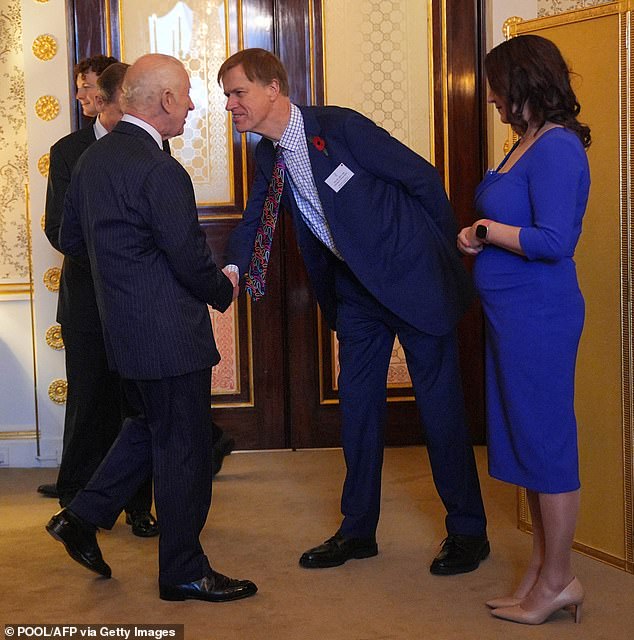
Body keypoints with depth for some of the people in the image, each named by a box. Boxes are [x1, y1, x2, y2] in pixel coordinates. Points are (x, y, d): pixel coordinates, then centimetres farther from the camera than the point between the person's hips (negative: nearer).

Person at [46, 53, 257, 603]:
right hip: (170, 335, -9)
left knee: (149, 428, 26)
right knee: (184, 449, 4)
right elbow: (192, 259, -19)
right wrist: (223, 291, 0)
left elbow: (70, 239, 16)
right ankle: (184, 573, 15)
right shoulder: (160, 171, -21)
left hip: (123, 328, 9)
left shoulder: (92, 159, 7)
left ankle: (82, 516, 25)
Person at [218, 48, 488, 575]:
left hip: (412, 275, -7)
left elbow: (423, 177, -15)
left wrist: (447, 252, -8)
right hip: (355, 287, 7)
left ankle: (468, 532, 15)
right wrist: (233, 267, -16)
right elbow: (254, 220, 6)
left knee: (440, 404, 1)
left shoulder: (339, 127, -20)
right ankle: (358, 530, 25)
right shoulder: (268, 155, 3)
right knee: (357, 405, 12)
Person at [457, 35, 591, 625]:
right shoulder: (528, 145, 13)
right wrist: (481, 234, 1)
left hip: (538, 316, -10)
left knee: (544, 441, -1)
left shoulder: (557, 148, -17)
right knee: (526, 438, 15)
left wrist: (484, 231, -13)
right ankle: (542, 569, 26)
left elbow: (555, 241, -24)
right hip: (512, 313, 10)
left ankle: (557, 581, 12)